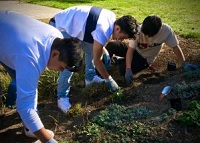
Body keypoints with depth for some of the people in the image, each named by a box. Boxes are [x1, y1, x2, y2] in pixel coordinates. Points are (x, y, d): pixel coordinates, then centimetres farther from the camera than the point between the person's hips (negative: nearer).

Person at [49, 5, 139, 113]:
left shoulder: (112, 18, -3)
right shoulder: (103, 31, -31)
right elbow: (97, 60, -21)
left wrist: (104, 52, 6)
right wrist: (109, 80, -11)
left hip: (73, 24, 10)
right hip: (60, 26, -10)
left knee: (92, 47, 14)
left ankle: (90, 78, 31)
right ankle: (62, 97, -9)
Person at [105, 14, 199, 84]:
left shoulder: (166, 30, -29)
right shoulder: (138, 30, -28)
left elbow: (175, 47, -17)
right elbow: (130, 50, -27)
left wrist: (184, 64, -21)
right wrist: (128, 69, -37)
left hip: (144, 58, 0)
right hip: (133, 49, 1)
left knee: (123, 69, -28)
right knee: (111, 46, -27)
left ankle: (120, 60, 8)